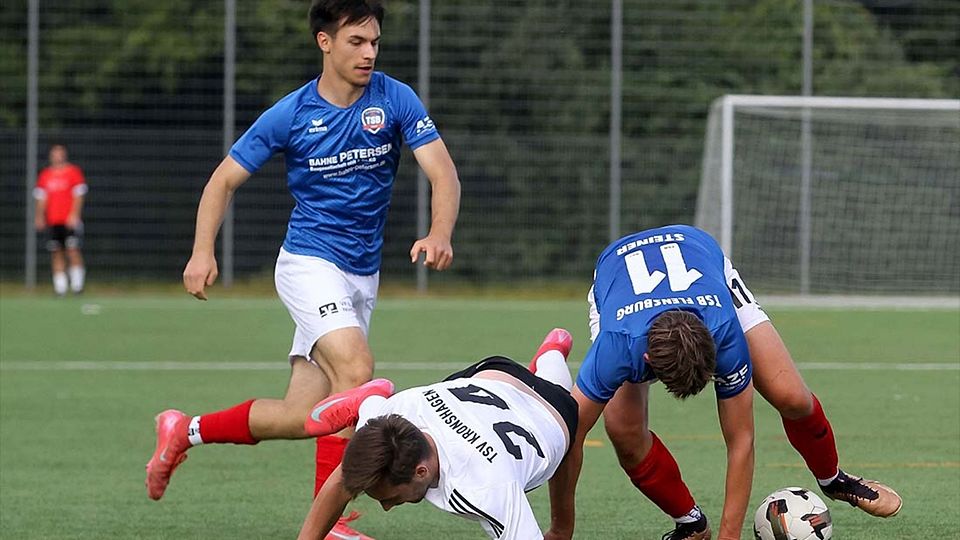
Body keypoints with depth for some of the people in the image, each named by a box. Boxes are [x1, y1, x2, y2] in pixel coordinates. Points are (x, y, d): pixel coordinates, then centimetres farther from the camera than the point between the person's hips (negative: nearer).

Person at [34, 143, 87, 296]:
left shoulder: (74, 172, 1)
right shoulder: (45, 175, 13)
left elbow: (78, 196, -3)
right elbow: (41, 198, 15)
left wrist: (74, 215, -13)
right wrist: (39, 216, 5)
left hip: (70, 220, -4)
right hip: (52, 220, 4)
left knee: (72, 249, -13)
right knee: (56, 252, 1)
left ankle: (77, 283, -5)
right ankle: (60, 286, 3)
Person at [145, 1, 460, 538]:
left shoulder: (396, 100, -3)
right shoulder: (290, 115, -7)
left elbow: (443, 172, -11)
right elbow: (225, 179, 1)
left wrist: (440, 234, -32)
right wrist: (204, 250, -14)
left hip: (362, 276, 4)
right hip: (310, 264, -4)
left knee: (303, 416, 2)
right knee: (355, 370, -27)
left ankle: (186, 431, 21)